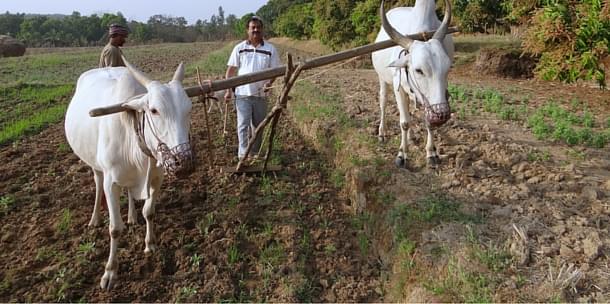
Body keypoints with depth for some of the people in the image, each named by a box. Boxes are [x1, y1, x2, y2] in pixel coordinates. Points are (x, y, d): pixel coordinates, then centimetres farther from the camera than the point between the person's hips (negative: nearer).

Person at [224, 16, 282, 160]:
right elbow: (231, 70, 2)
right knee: (243, 124, -6)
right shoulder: (239, 48, 1)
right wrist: (228, 90, -4)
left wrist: (269, 83, -17)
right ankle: (243, 153, -2)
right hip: (242, 94, -1)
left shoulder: (270, 49, 1)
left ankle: (255, 152, 27)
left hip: (261, 94, 2)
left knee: (258, 125, 12)